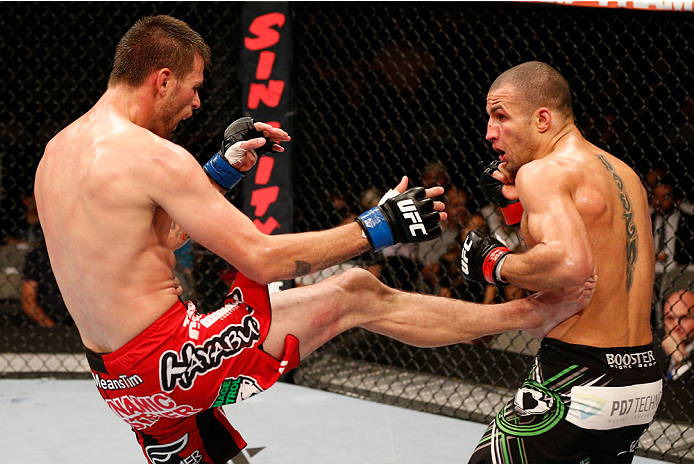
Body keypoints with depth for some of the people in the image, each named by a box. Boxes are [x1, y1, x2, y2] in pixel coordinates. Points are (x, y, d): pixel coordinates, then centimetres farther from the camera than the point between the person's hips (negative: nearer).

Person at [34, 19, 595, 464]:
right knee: (358, 295, 1)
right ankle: (530, 314, 13)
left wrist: (225, 167, 21)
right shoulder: (150, 155, -18)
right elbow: (264, 259, -17)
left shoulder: (58, 150, 11)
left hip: (119, 382, 8)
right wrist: (381, 227, -10)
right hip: (168, 357, -8)